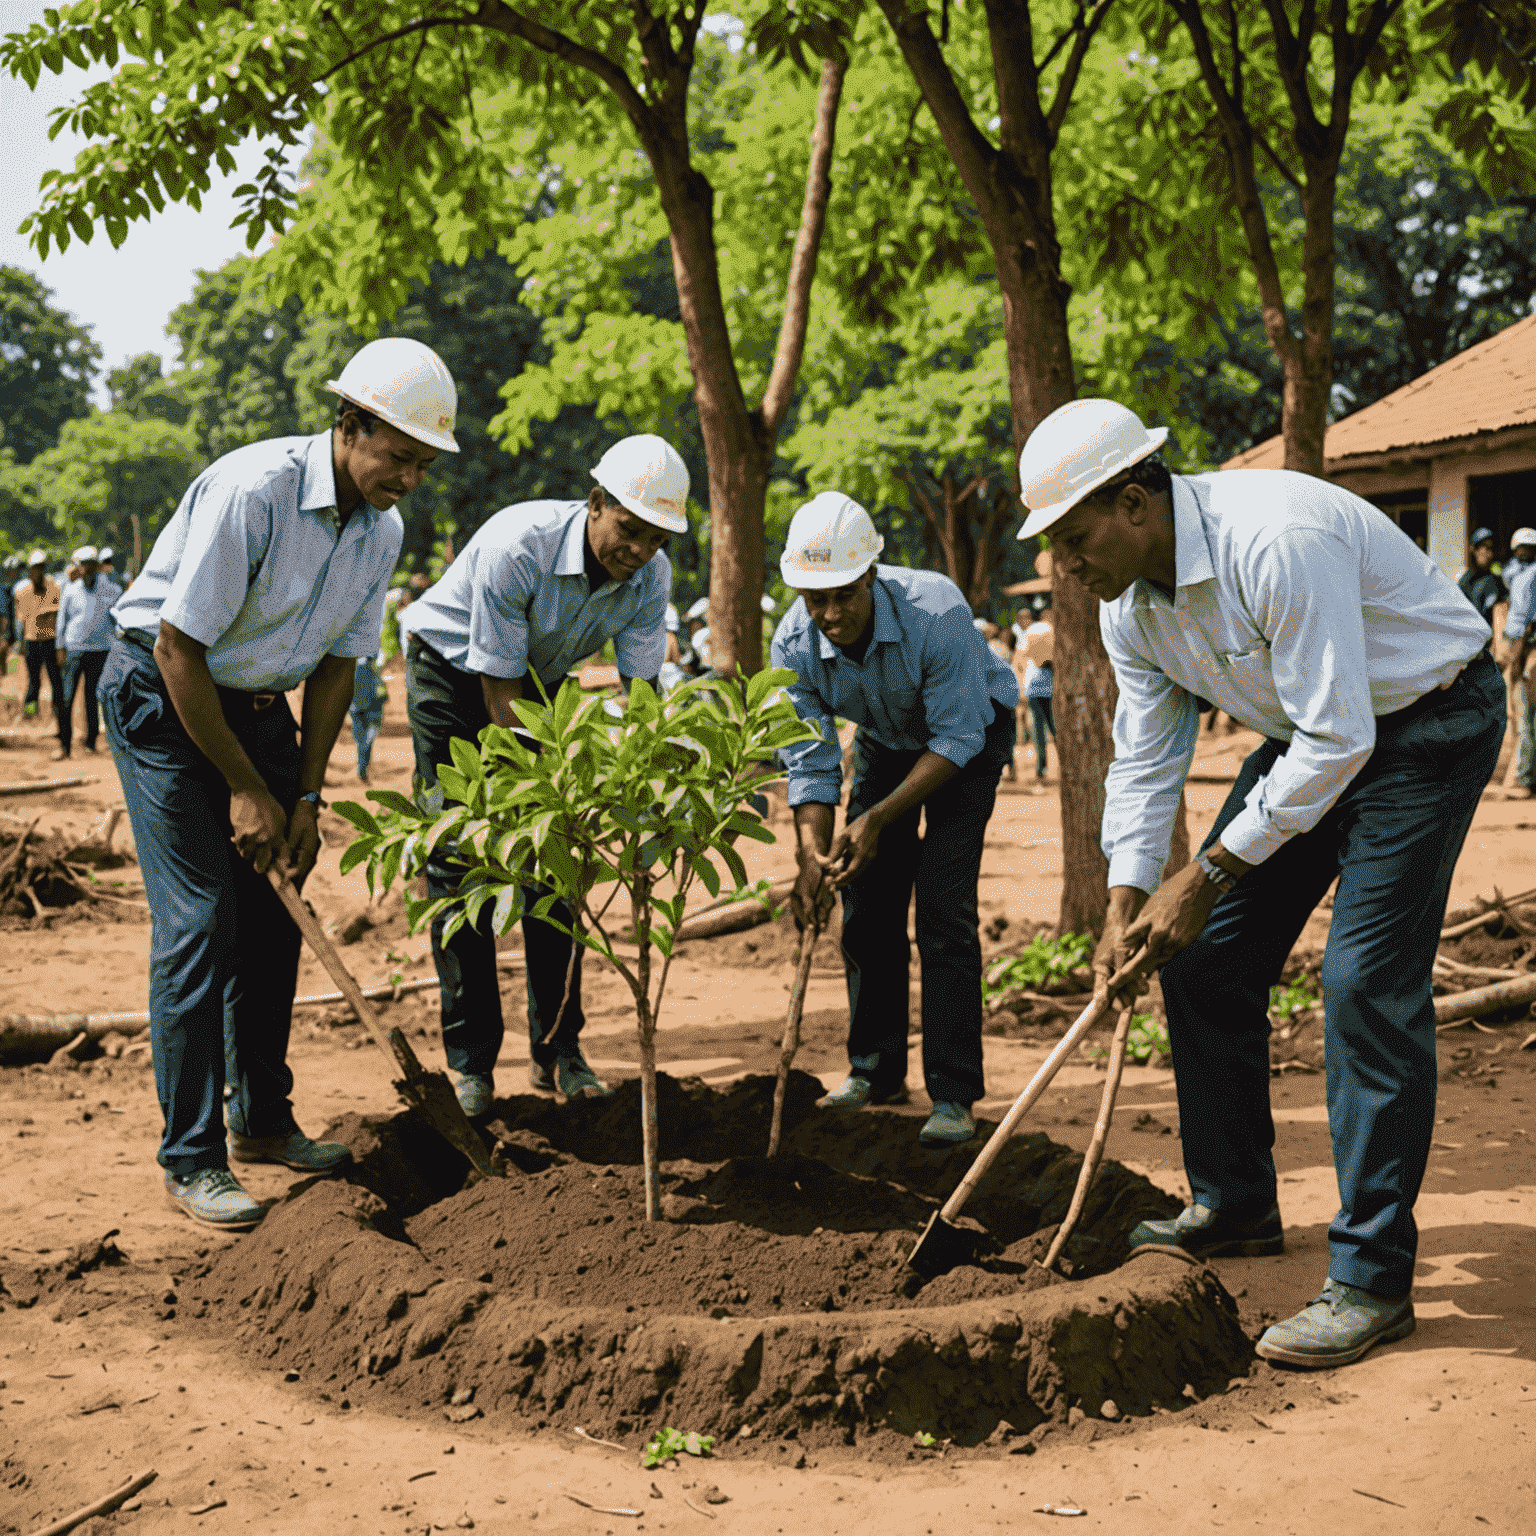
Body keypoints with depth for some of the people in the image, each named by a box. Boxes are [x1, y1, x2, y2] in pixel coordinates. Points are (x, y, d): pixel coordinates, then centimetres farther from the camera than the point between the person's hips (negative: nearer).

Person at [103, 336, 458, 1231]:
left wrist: (307, 797, 1)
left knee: (274, 913, 7)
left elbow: (338, 664, 5)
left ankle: (263, 1121, 22)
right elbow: (177, 648, -24)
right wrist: (245, 790, -19)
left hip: (259, 703, 7)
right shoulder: (252, 491, -27)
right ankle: (192, 1160, -4)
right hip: (162, 697, -7)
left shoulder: (383, 530, -4)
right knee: (199, 921, -12)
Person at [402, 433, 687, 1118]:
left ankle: (557, 1050, 6)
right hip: (452, 672, -4)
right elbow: (498, 694, -30)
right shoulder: (515, 546, -35)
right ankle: (470, 1060, -2)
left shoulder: (651, 578, -19)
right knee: (460, 858, -9)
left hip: (539, 680, 5)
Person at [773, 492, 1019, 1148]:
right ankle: (875, 1071, 18)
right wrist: (811, 854, -31)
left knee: (942, 906, -15)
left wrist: (879, 819, -34)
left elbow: (956, 739, -29)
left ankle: (953, 1094, -11)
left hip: (968, 735, -4)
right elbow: (809, 763, -17)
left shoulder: (936, 610, -37)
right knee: (867, 902, 1)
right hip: (884, 742, 5)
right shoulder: (794, 645, -24)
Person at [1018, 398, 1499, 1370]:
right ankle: (1235, 1207, 21)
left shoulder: (1279, 541, -33)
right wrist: (1127, 906, -4)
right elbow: (1145, 758, 4)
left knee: (1368, 980, -17)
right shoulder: (1128, 598, -6)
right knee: (1206, 957, 4)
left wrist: (1205, 877, -25)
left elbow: (1336, 738, -31)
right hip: (1312, 730, 8)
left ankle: (1373, 1280, -9)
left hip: (1428, 721, -8)